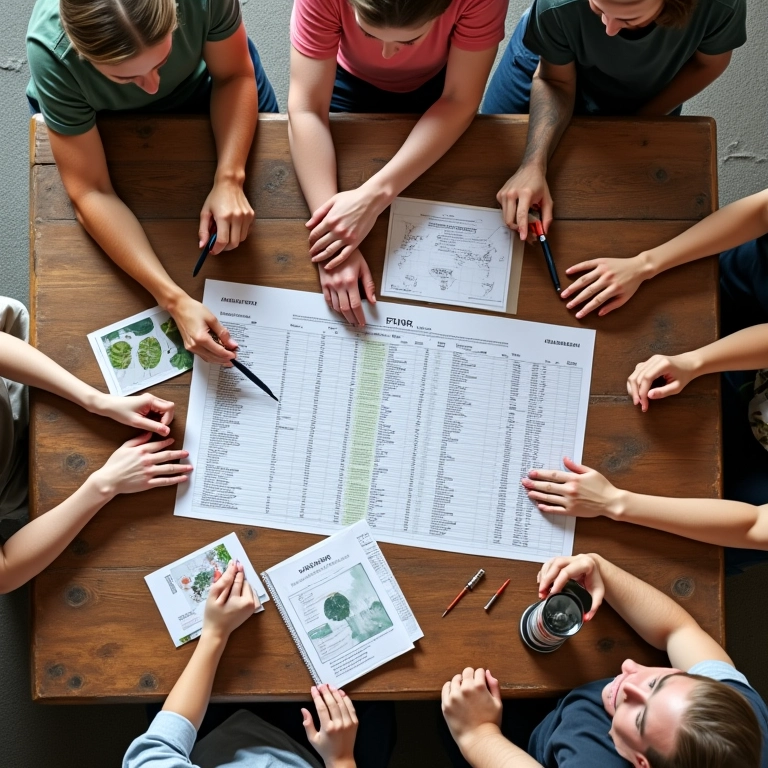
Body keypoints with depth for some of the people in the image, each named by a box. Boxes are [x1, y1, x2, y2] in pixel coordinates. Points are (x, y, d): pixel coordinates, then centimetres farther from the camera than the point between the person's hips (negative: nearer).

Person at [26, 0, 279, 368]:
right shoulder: (50, 52, -43)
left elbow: (234, 76, -23)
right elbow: (90, 193, -38)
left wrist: (229, 180, -39)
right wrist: (175, 301, -46)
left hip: (199, 83, 1)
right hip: (97, 115, -1)